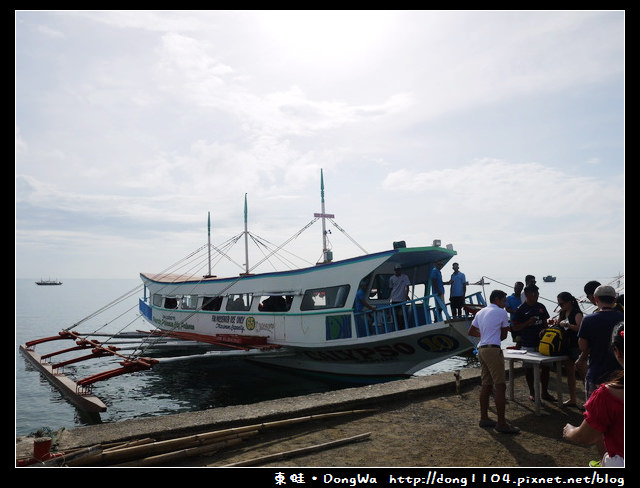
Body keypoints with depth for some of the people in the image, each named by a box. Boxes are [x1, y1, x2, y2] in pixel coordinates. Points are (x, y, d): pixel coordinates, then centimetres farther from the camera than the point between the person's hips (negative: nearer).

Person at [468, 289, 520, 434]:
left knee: (486, 385, 13)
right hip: (493, 350, -8)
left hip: (481, 350, 8)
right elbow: (504, 335, 5)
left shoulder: (480, 312, 18)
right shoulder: (501, 312, -2)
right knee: (500, 386, -7)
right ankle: (501, 424, -7)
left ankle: (484, 418, 19)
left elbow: (471, 331, 21)